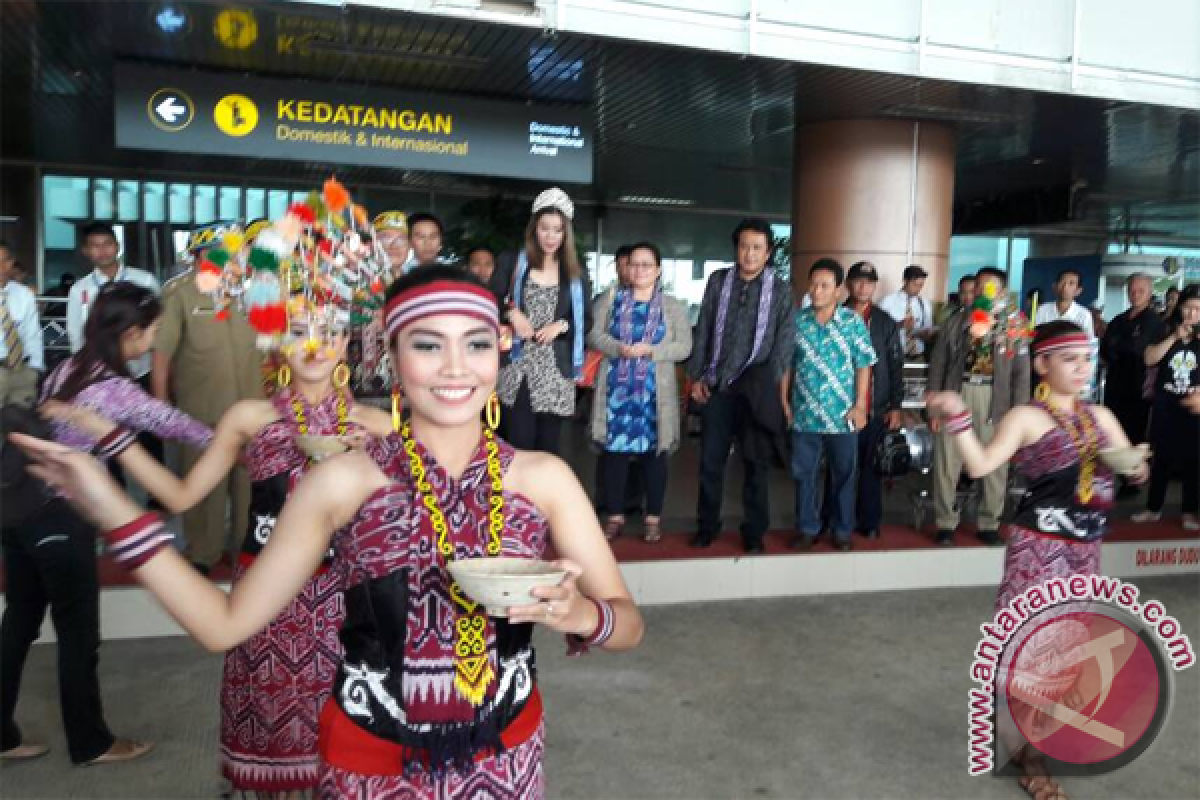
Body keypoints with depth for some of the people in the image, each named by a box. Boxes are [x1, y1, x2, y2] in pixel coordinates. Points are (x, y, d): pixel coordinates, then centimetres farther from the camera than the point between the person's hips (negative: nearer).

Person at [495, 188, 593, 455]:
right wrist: (511, 313, -13)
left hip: (556, 372, 1)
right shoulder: (515, 264, 5)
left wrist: (562, 325, -9)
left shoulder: (575, 274, 8)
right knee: (519, 446, -6)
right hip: (518, 370, -1)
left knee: (548, 447, 6)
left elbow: (586, 321, 9)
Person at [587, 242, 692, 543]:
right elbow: (594, 335, 1)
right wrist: (620, 349, -17)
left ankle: (653, 518, 12)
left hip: (654, 390, -1)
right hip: (617, 387, 1)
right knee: (614, 450, 3)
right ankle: (615, 516, 14)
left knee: (653, 452, 2)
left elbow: (684, 347, -2)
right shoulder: (610, 299, 9)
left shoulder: (673, 306, 5)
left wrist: (650, 350, -16)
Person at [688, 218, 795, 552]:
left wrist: (771, 385, -9)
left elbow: (783, 343, -1)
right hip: (716, 385, 2)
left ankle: (754, 531, 19)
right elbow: (703, 331, 7)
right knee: (710, 459, 5)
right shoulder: (718, 281, 6)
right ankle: (707, 525, 20)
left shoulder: (781, 290, 1)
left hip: (756, 389, -1)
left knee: (755, 462, 7)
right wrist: (696, 376, 3)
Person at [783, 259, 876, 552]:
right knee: (803, 473, 9)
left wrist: (860, 406, -6)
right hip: (804, 414, 1)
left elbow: (863, 365, -1)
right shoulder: (797, 320, 0)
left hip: (843, 415, -1)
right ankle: (807, 527, 24)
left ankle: (843, 530, 24)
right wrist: (784, 401, 3)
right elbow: (786, 363, 6)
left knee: (843, 474, 9)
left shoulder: (853, 321, -3)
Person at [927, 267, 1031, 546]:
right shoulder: (957, 321, 5)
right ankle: (945, 523, 16)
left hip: (995, 401, 0)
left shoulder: (1014, 325, 3)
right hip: (956, 396, 0)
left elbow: (1021, 371, 2)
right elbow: (938, 363, 6)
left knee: (994, 466, 6)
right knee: (946, 463, 3)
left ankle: (989, 524, 21)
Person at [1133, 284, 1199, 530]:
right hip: (1164, 405, 0)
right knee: (1161, 457, 8)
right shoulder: (1166, 332, 3)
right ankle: (1153, 508, 18)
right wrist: (1174, 338, -15)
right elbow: (1149, 359, -10)